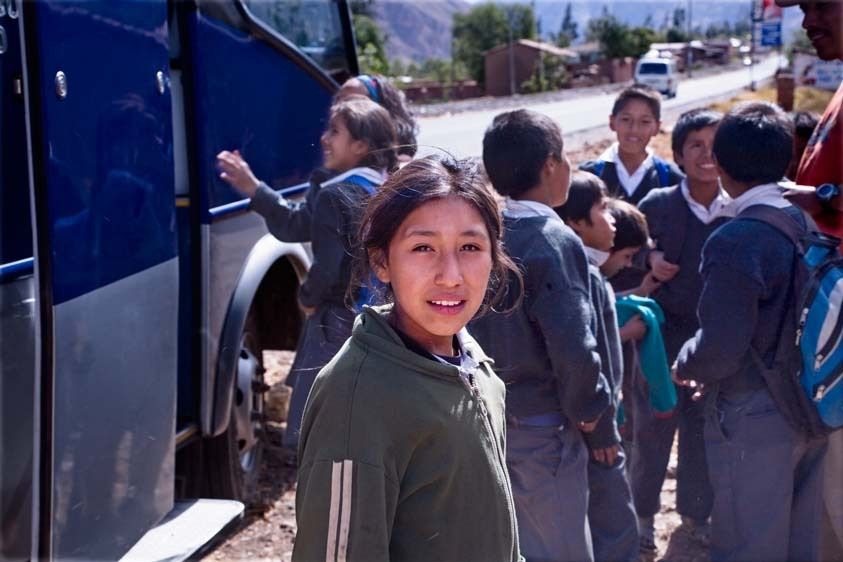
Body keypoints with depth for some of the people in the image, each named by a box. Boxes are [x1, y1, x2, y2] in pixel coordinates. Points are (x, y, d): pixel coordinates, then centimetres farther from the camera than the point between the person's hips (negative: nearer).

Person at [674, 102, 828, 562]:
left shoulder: (734, 241, -21)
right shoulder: (806, 221, 1)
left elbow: (721, 347, -24)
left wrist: (686, 365, -1)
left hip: (753, 420, -7)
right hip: (809, 410, 7)